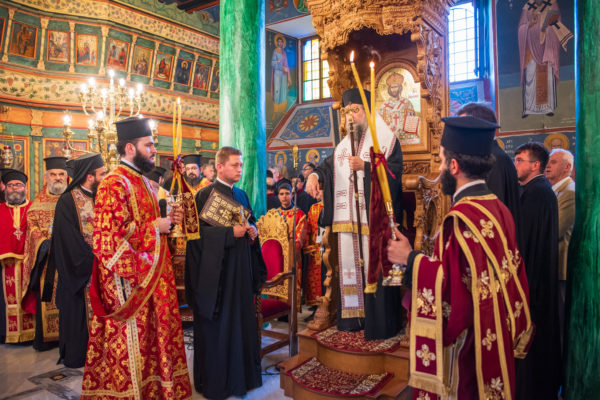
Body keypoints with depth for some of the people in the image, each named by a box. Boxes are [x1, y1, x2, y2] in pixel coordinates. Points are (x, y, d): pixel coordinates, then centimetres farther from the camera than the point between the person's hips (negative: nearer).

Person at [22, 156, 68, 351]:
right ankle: (47, 337, 13)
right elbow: (33, 228, 5)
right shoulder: (38, 203, 11)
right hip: (47, 258, 1)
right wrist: (44, 243, -13)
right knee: (47, 297, 2)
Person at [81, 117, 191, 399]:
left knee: (151, 333, 17)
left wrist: (166, 220, 5)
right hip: (129, 280, -9)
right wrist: (154, 227, -21)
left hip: (150, 275, 9)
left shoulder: (142, 182, 14)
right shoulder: (114, 184, -16)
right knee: (131, 340, 4)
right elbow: (109, 236, -24)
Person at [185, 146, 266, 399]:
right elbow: (198, 231, -16)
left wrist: (252, 230, -2)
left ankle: (241, 374, 27)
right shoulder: (206, 195, -8)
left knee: (242, 320, 12)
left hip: (241, 270, 7)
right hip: (216, 271, -6)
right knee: (217, 326, 3)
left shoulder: (241, 195, 13)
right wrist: (231, 232, -21)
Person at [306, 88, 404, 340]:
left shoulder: (385, 139, -2)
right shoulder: (344, 144, 18)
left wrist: (365, 166, -22)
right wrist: (315, 175, -7)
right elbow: (329, 165, 14)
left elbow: (395, 171, -11)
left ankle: (379, 322, 10)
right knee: (350, 267, 11)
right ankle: (353, 317, 23)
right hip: (347, 219, 6)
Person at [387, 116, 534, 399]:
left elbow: (452, 286, -27)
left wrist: (410, 258, -15)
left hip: (468, 345, -8)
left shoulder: (462, 218, -24)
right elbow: (511, 271, 10)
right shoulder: (498, 208, 2)